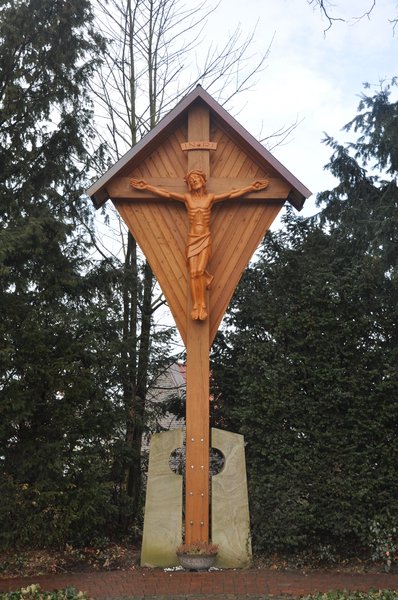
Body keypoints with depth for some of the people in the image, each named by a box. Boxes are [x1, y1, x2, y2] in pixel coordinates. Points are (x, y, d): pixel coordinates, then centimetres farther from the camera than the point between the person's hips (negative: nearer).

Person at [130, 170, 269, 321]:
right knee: (193, 273, -5)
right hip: (192, 239, 1)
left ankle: (202, 306, -7)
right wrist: (146, 186, 5)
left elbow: (232, 194, 7)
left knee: (200, 271, -16)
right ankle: (196, 306, 2)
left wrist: (251, 187, 8)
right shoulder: (187, 197, 5)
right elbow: (165, 193, 6)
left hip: (205, 239, -1)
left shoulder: (210, 197, 4)